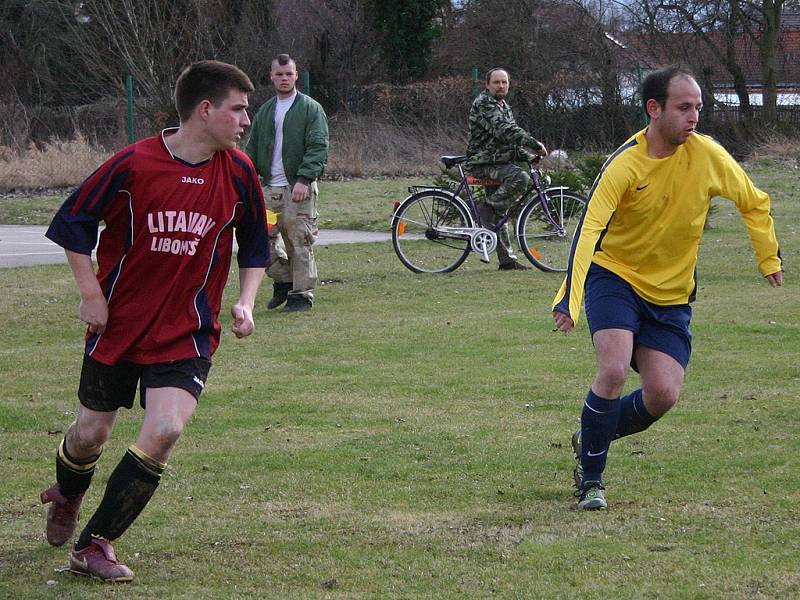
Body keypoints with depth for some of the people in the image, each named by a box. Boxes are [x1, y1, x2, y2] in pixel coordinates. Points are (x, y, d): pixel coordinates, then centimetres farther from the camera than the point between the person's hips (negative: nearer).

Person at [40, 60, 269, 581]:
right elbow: (72, 223, -2)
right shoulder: (134, 164, -13)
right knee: (91, 434, 10)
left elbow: (256, 247, 12)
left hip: (187, 333, 1)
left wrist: (246, 303, -2)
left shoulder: (238, 173, -4)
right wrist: (92, 295, -7)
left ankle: (94, 545, -7)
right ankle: (67, 496, 48)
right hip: (118, 324, -1)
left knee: (165, 431, -20)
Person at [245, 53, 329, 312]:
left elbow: (318, 147, -9)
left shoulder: (311, 108, 0)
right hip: (270, 189, 5)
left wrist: (304, 179, -19)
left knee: (299, 242, -5)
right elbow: (252, 150, 20)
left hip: (299, 188, -5)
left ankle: (302, 294, 1)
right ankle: (283, 281, 20)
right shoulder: (265, 111, 17)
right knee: (264, 239, 2)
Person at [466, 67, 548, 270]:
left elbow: (510, 134, 27)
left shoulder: (504, 106, 21)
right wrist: (534, 144, -27)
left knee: (499, 214, 8)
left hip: (498, 163, 10)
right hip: (484, 164, -10)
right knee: (520, 178, -32)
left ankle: (507, 260, 9)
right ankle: (489, 207, -17)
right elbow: (503, 130, -25)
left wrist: (527, 155, 11)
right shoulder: (484, 104, -12)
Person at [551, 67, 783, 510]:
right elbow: (588, 229, -29)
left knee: (663, 395, -9)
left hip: (671, 294, 4)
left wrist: (769, 260, 7)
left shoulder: (707, 154, -10)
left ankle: (592, 438, 21)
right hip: (614, 277, -3)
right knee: (613, 371, -24)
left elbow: (754, 203, 8)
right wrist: (569, 300, -39)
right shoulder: (624, 165, -20)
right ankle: (590, 479, -6)